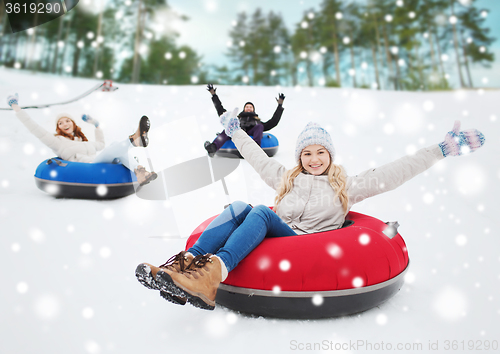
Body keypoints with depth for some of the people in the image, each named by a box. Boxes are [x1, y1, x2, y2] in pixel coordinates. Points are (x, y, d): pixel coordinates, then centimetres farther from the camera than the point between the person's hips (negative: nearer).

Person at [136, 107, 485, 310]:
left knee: (262, 212, -31)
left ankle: (215, 271, -53)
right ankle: (186, 261, -42)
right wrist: (235, 130, 45)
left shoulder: (347, 185, 17)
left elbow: (393, 173, 10)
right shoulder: (286, 178, 26)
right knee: (240, 207, -25)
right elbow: (259, 157, 36)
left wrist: (442, 149, 5)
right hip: (273, 240, 4)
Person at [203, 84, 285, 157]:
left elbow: (273, 122, 35)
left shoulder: (258, 121, 43)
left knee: (259, 126, -30)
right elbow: (221, 112, 40)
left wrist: (280, 105, 34)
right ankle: (213, 148, -60)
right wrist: (214, 95, 40)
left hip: (252, 133, 0)